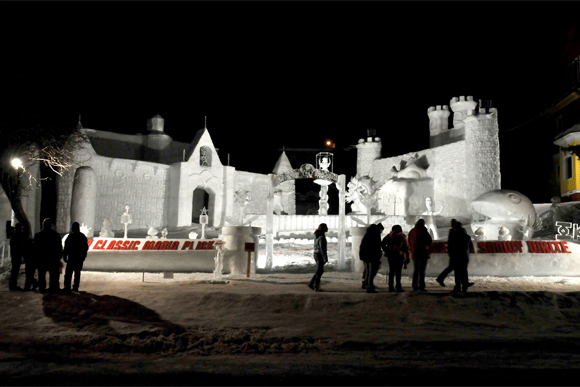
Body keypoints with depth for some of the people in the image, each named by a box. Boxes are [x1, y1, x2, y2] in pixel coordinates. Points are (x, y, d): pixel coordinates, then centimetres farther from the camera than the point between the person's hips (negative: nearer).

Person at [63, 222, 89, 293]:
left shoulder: (70, 236, -8)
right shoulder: (83, 236, 9)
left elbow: (66, 248, -8)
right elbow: (86, 248, 13)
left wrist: (64, 256, 0)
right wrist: (83, 256, 20)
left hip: (72, 257, -5)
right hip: (80, 258, 5)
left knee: (68, 272, -1)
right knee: (77, 272, 8)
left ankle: (67, 287, -4)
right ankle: (75, 287, 8)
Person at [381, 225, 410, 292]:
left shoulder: (389, 236, 9)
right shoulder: (403, 237, 4)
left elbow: (382, 244, 1)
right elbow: (406, 247, 1)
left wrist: (386, 251, 6)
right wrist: (407, 257, 4)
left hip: (390, 255, 3)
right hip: (399, 255, -3)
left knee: (391, 271, 9)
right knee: (398, 271, -2)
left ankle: (391, 287, 6)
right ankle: (398, 286, -6)